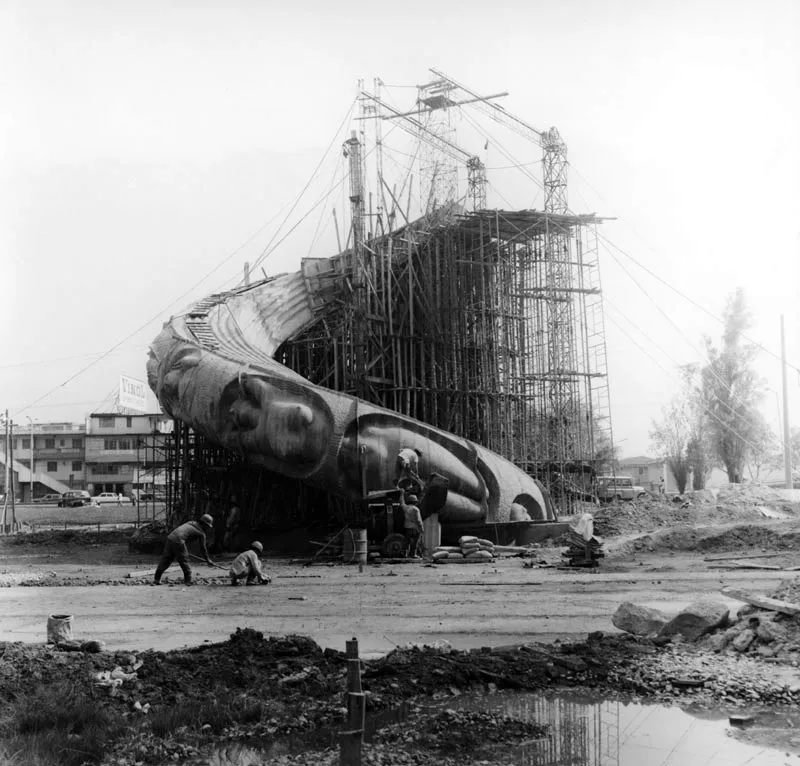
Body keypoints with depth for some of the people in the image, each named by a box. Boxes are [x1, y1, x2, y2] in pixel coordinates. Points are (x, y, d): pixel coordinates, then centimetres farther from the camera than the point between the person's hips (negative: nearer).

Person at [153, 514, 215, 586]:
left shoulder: (190, 523, 26)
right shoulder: (201, 533, 8)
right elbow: (203, 547, 14)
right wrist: (208, 560, 26)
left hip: (170, 537, 7)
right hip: (178, 541, -7)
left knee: (165, 560, 11)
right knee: (184, 561, 7)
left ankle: (156, 579, 13)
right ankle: (187, 580, 11)